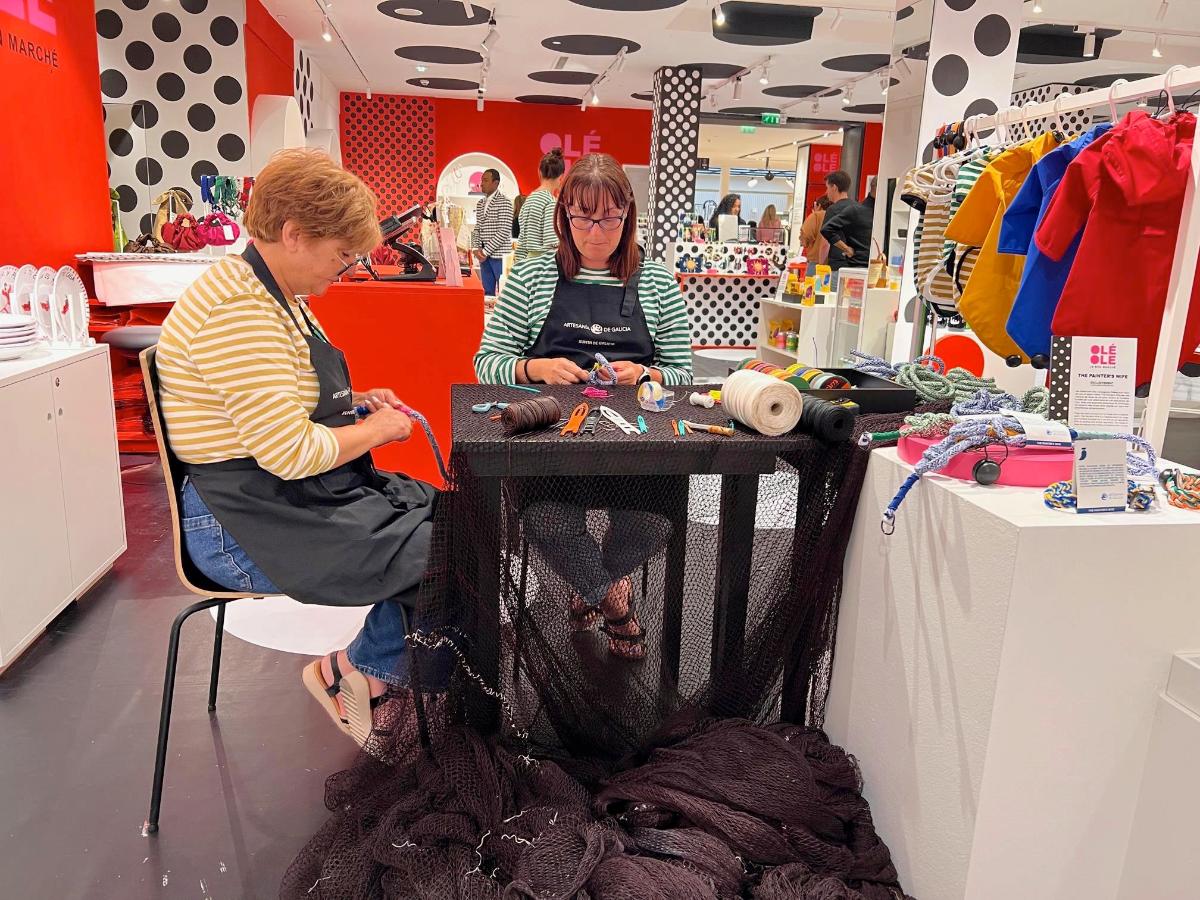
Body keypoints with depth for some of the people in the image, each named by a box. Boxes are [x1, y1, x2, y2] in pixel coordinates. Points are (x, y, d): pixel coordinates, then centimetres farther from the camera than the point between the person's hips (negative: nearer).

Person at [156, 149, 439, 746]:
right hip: (248, 530, -11)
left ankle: (365, 674, 13)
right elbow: (289, 453, -28)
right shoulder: (237, 310, -23)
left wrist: (354, 402, 6)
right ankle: (356, 671, 10)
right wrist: (376, 429, -12)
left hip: (299, 497, 11)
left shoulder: (277, 296, 12)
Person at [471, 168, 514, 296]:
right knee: (487, 292, 9)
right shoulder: (480, 204, 15)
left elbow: (504, 231, -15)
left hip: (499, 255, -7)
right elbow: (477, 228, 18)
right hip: (484, 254, 7)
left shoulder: (504, 202, -7)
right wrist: (476, 248, -1)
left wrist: (486, 251, -15)